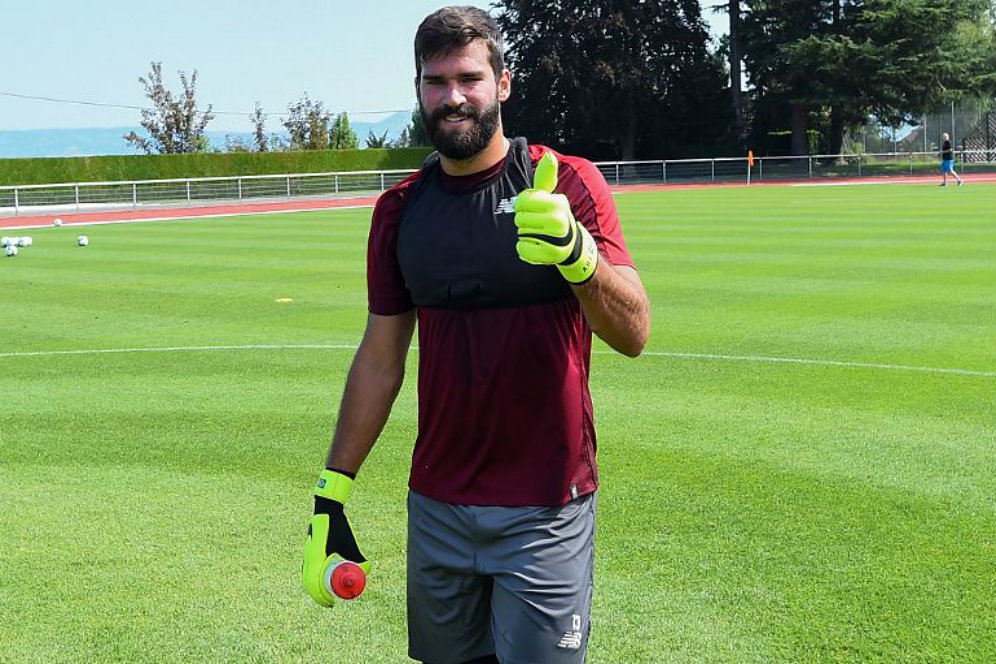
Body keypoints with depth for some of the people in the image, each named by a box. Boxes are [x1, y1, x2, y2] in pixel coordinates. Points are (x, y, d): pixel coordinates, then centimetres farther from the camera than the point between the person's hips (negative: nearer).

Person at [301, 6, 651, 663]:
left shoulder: (566, 184, -7)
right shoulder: (400, 210, 5)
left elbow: (634, 333, -16)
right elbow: (380, 360, 10)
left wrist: (575, 249, -35)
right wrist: (330, 494, 7)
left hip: (546, 512, -4)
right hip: (436, 509, 4)